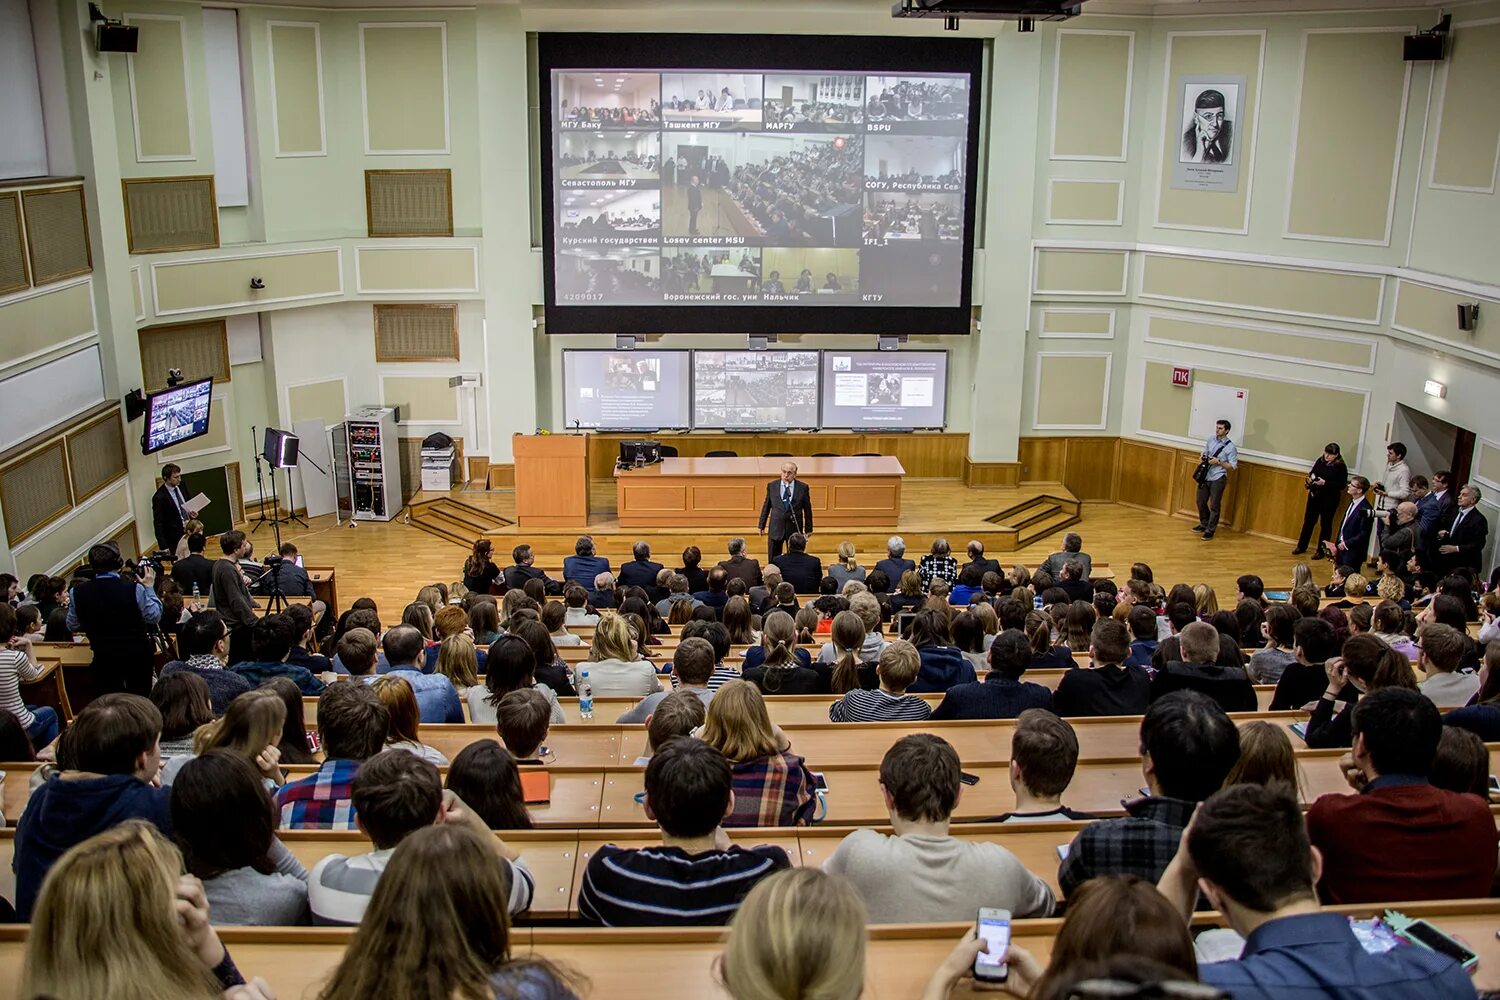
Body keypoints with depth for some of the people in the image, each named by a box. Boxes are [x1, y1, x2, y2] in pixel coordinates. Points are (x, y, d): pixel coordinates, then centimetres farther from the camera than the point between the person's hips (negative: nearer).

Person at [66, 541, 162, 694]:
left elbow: (73, 626, 3)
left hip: (103, 658, 2)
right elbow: (154, 617, -8)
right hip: (137, 656, -2)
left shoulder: (77, 592, -12)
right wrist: (149, 587, 1)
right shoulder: (134, 589, -21)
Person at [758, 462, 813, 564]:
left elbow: (807, 509, 3)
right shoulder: (772, 485, -2)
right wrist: (761, 525, 9)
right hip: (776, 528, 1)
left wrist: (808, 529, 5)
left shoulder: (803, 487, -5)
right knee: (773, 560, 8)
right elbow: (766, 506, 7)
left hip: (795, 528, -1)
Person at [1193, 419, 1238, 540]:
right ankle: (1204, 524, 36)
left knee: (1214, 506, 2)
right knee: (1201, 502, 15)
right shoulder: (1211, 440, 5)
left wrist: (1219, 462, -21)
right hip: (1205, 477, 6)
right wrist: (1204, 458, -3)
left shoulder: (1230, 447, -12)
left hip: (1218, 479, -6)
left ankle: (1210, 530, 13)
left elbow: (1233, 466, -10)